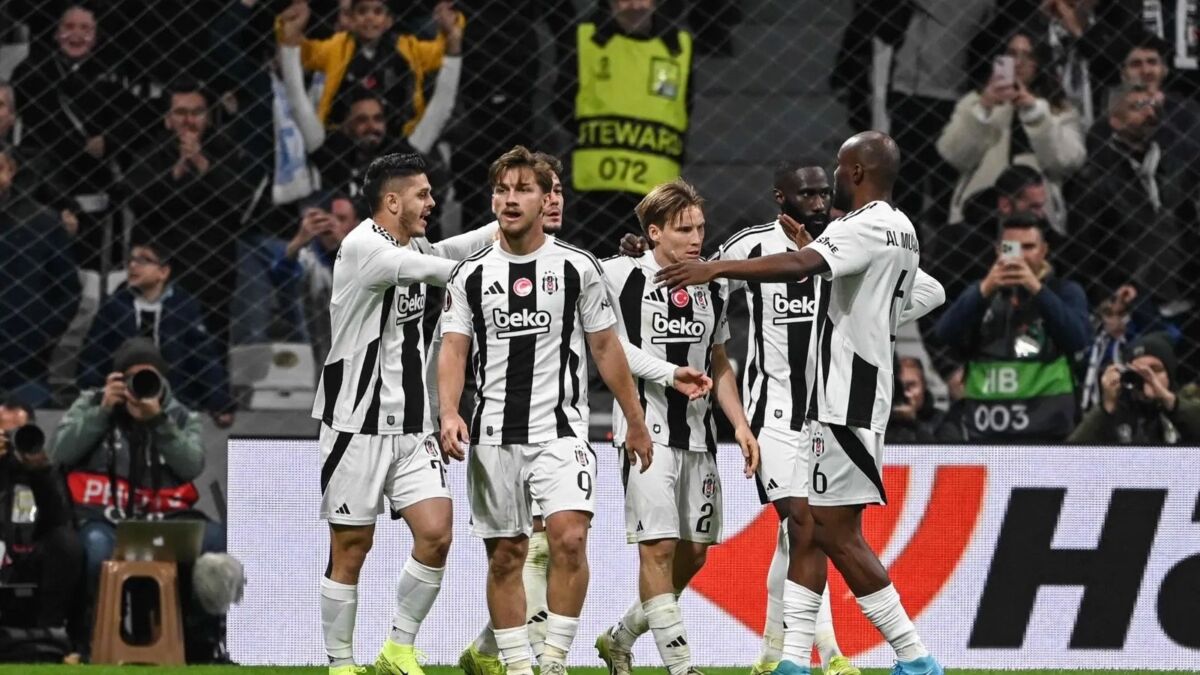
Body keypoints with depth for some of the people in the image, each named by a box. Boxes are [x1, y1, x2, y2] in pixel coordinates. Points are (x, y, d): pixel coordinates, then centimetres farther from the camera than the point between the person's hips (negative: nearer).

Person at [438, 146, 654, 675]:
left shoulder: (578, 268, 1)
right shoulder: (472, 274, 5)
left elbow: (605, 348, 8)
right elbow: (453, 350, 3)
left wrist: (635, 422, 11)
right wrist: (449, 414, -14)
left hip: (560, 430, -2)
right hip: (493, 436, 2)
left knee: (569, 537, -20)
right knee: (505, 556, 5)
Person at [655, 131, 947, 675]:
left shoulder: (867, 227, -15)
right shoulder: (900, 232, 17)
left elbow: (800, 265, -31)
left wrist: (716, 268, -35)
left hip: (844, 401, -11)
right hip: (837, 401, 11)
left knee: (836, 531, -9)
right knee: (805, 520, 10)